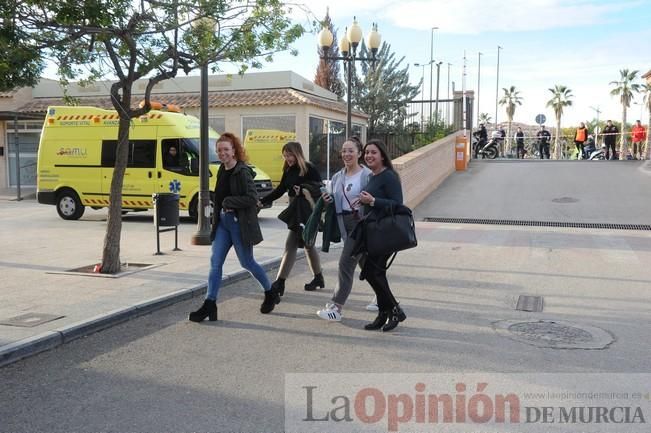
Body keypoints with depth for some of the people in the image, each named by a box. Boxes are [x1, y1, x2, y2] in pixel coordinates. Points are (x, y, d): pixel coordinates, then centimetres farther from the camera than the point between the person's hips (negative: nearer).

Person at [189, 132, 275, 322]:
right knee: (215, 262, 1)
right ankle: (210, 304, 5)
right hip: (222, 222, 7)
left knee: (247, 263, 7)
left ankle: (271, 293, 29)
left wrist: (229, 202, -17)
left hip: (240, 223, -7)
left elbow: (252, 199, -21)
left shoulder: (243, 172, -15)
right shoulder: (222, 170, 9)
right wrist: (217, 214, 5)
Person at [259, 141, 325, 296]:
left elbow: (320, 189, -12)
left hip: (307, 213, -8)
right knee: (308, 245, 17)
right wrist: (262, 202, 1)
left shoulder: (310, 169, -12)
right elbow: (279, 190, 9)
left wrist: (303, 189, -26)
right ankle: (318, 278, 31)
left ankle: (280, 283, -7)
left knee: (291, 246, -10)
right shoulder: (288, 171, 9)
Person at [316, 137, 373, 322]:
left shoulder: (367, 175, -10)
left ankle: (336, 307, -5)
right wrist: (329, 201, -1)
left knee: (346, 263, -11)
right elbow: (335, 203, 20)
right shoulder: (337, 177, 12)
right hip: (344, 223, 7)